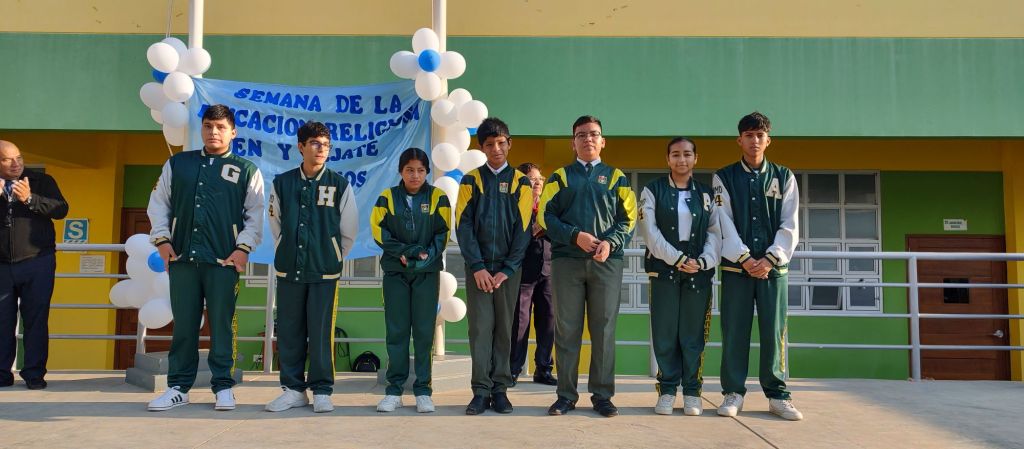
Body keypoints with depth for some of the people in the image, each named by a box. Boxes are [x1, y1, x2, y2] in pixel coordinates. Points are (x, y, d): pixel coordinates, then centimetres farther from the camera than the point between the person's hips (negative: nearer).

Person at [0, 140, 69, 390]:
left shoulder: (41, 181, 4)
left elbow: (61, 210, -8)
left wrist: (30, 199, -21)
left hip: (37, 263, -2)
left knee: (36, 320, -2)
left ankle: (34, 374, 5)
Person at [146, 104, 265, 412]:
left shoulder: (247, 170, 6)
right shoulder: (177, 164, 13)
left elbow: (256, 214, 4)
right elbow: (158, 202, 15)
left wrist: (243, 248, -6)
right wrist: (162, 239, 4)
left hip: (224, 260, -2)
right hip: (181, 259, 2)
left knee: (222, 326, 3)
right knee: (183, 326, 7)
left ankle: (223, 386, 13)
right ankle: (178, 387, 16)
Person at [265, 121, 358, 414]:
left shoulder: (340, 185, 1)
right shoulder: (282, 183, 5)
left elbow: (349, 231, 7)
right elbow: (276, 226, 13)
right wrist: (287, 256, 12)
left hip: (325, 272, -2)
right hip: (289, 269, 2)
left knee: (321, 332, 0)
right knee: (289, 331, 7)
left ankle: (322, 391, 11)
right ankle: (293, 389, 18)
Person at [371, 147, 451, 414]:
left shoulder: (437, 197, 3)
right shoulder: (387, 197, 4)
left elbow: (443, 232, 0)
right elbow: (379, 231, -1)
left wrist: (428, 255, -15)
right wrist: (404, 252, -13)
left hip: (427, 272, 0)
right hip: (394, 271, 1)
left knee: (424, 330, 0)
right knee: (396, 330, 3)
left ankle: (423, 390, 8)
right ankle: (394, 390, 10)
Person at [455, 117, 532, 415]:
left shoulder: (520, 182, 6)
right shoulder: (471, 181, 6)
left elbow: (523, 228, 0)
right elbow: (464, 225, 0)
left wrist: (507, 269, -9)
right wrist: (477, 267, -11)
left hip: (508, 267, 0)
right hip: (479, 266, 0)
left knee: (504, 328, 4)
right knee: (480, 327, -2)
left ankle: (500, 388, 11)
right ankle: (481, 391, 2)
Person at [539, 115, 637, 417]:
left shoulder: (616, 177, 13)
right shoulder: (560, 176, 12)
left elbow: (628, 219, 7)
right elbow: (546, 215, 2)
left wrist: (610, 243, -12)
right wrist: (575, 236, -12)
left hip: (607, 262, 0)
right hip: (566, 260, 0)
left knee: (604, 330, 2)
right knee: (566, 330, 1)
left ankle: (602, 395, 11)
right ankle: (566, 395, 10)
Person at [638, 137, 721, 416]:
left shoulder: (707, 193, 12)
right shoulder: (653, 191, 6)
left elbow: (716, 231, 6)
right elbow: (650, 230, -4)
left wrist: (704, 261, -11)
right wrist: (677, 259, -12)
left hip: (699, 272, 1)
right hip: (664, 270, -1)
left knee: (693, 334, 3)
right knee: (665, 334, 0)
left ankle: (692, 392, 11)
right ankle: (667, 391, 9)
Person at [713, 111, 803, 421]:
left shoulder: (784, 177, 9)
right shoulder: (724, 178, 6)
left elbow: (789, 225, 3)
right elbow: (725, 224, -2)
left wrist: (770, 259, -10)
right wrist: (745, 258, -12)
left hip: (773, 265, 1)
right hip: (736, 266, -1)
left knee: (775, 331, 2)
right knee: (734, 331, 0)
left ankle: (778, 395, 10)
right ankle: (733, 393, 8)